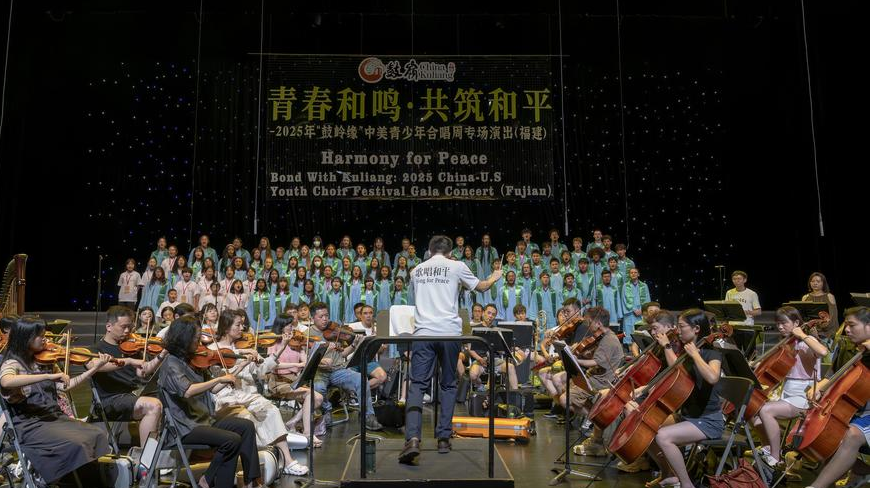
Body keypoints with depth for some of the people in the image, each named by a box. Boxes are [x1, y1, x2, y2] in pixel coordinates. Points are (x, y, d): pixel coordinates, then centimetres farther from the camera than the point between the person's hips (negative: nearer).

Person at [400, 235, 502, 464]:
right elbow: (481, 287, 21)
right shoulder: (456, 266, 6)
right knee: (448, 385, 14)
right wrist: (494, 277, 41)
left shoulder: (417, 270, 15)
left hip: (423, 332, 1)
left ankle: (413, 438, -21)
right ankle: (443, 438, 13)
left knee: (417, 385, -3)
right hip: (449, 332, -1)